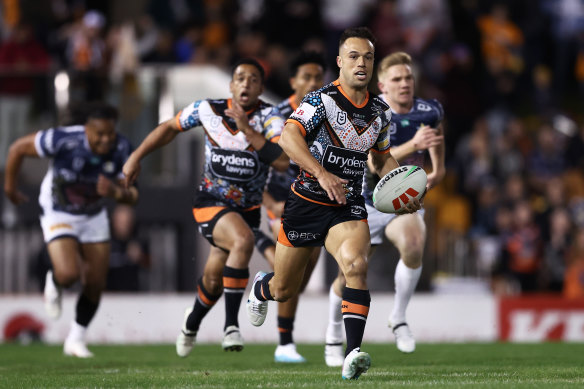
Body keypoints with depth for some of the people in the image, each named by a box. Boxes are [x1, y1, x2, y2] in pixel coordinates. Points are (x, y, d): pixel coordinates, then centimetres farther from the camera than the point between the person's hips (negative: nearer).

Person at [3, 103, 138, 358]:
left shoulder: (121, 150, -22)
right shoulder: (63, 140, -33)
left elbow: (132, 197, -15)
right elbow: (18, 148, -17)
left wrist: (117, 192, -39)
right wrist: (10, 186, -3)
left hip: (94, 216, 4)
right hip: (59, 214, -4)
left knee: (96, 284, 2)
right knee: (69, 274, -22)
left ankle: (77, 338, 24)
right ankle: (54, 284, 17)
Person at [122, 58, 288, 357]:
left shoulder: (269, 117, -11)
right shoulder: (209, 110, -6)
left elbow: (282, 162, -26)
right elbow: (170, 128, 11)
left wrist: (248, 130, -30)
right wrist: (136, 156, 9)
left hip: (247, 209, 2)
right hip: (210, 203, -2)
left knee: (214, 282, 11)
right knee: (243, 240, -33)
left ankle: (192, 322, 48)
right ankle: (231, 325, -25)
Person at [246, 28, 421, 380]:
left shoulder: (381, 112, 5)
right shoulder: (321, 100, -14)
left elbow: (384, 157, 22)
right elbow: (288, 136, -30)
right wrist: (322, 174, -43)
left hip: (349, 207, 3)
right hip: (307, 202, -3)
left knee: (356, 263, -29)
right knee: (283, 291, 11)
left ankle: (353, 355, -33)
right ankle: (261, 288, 52)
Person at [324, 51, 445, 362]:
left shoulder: (430, 112, -8)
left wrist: (438, 168, 21)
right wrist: (413, 145, -45)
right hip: (366, 203, -1)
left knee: (413, 245, -31)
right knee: (349, 277, 4)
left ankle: (399, 318, -12)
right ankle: (334, 333, 33)